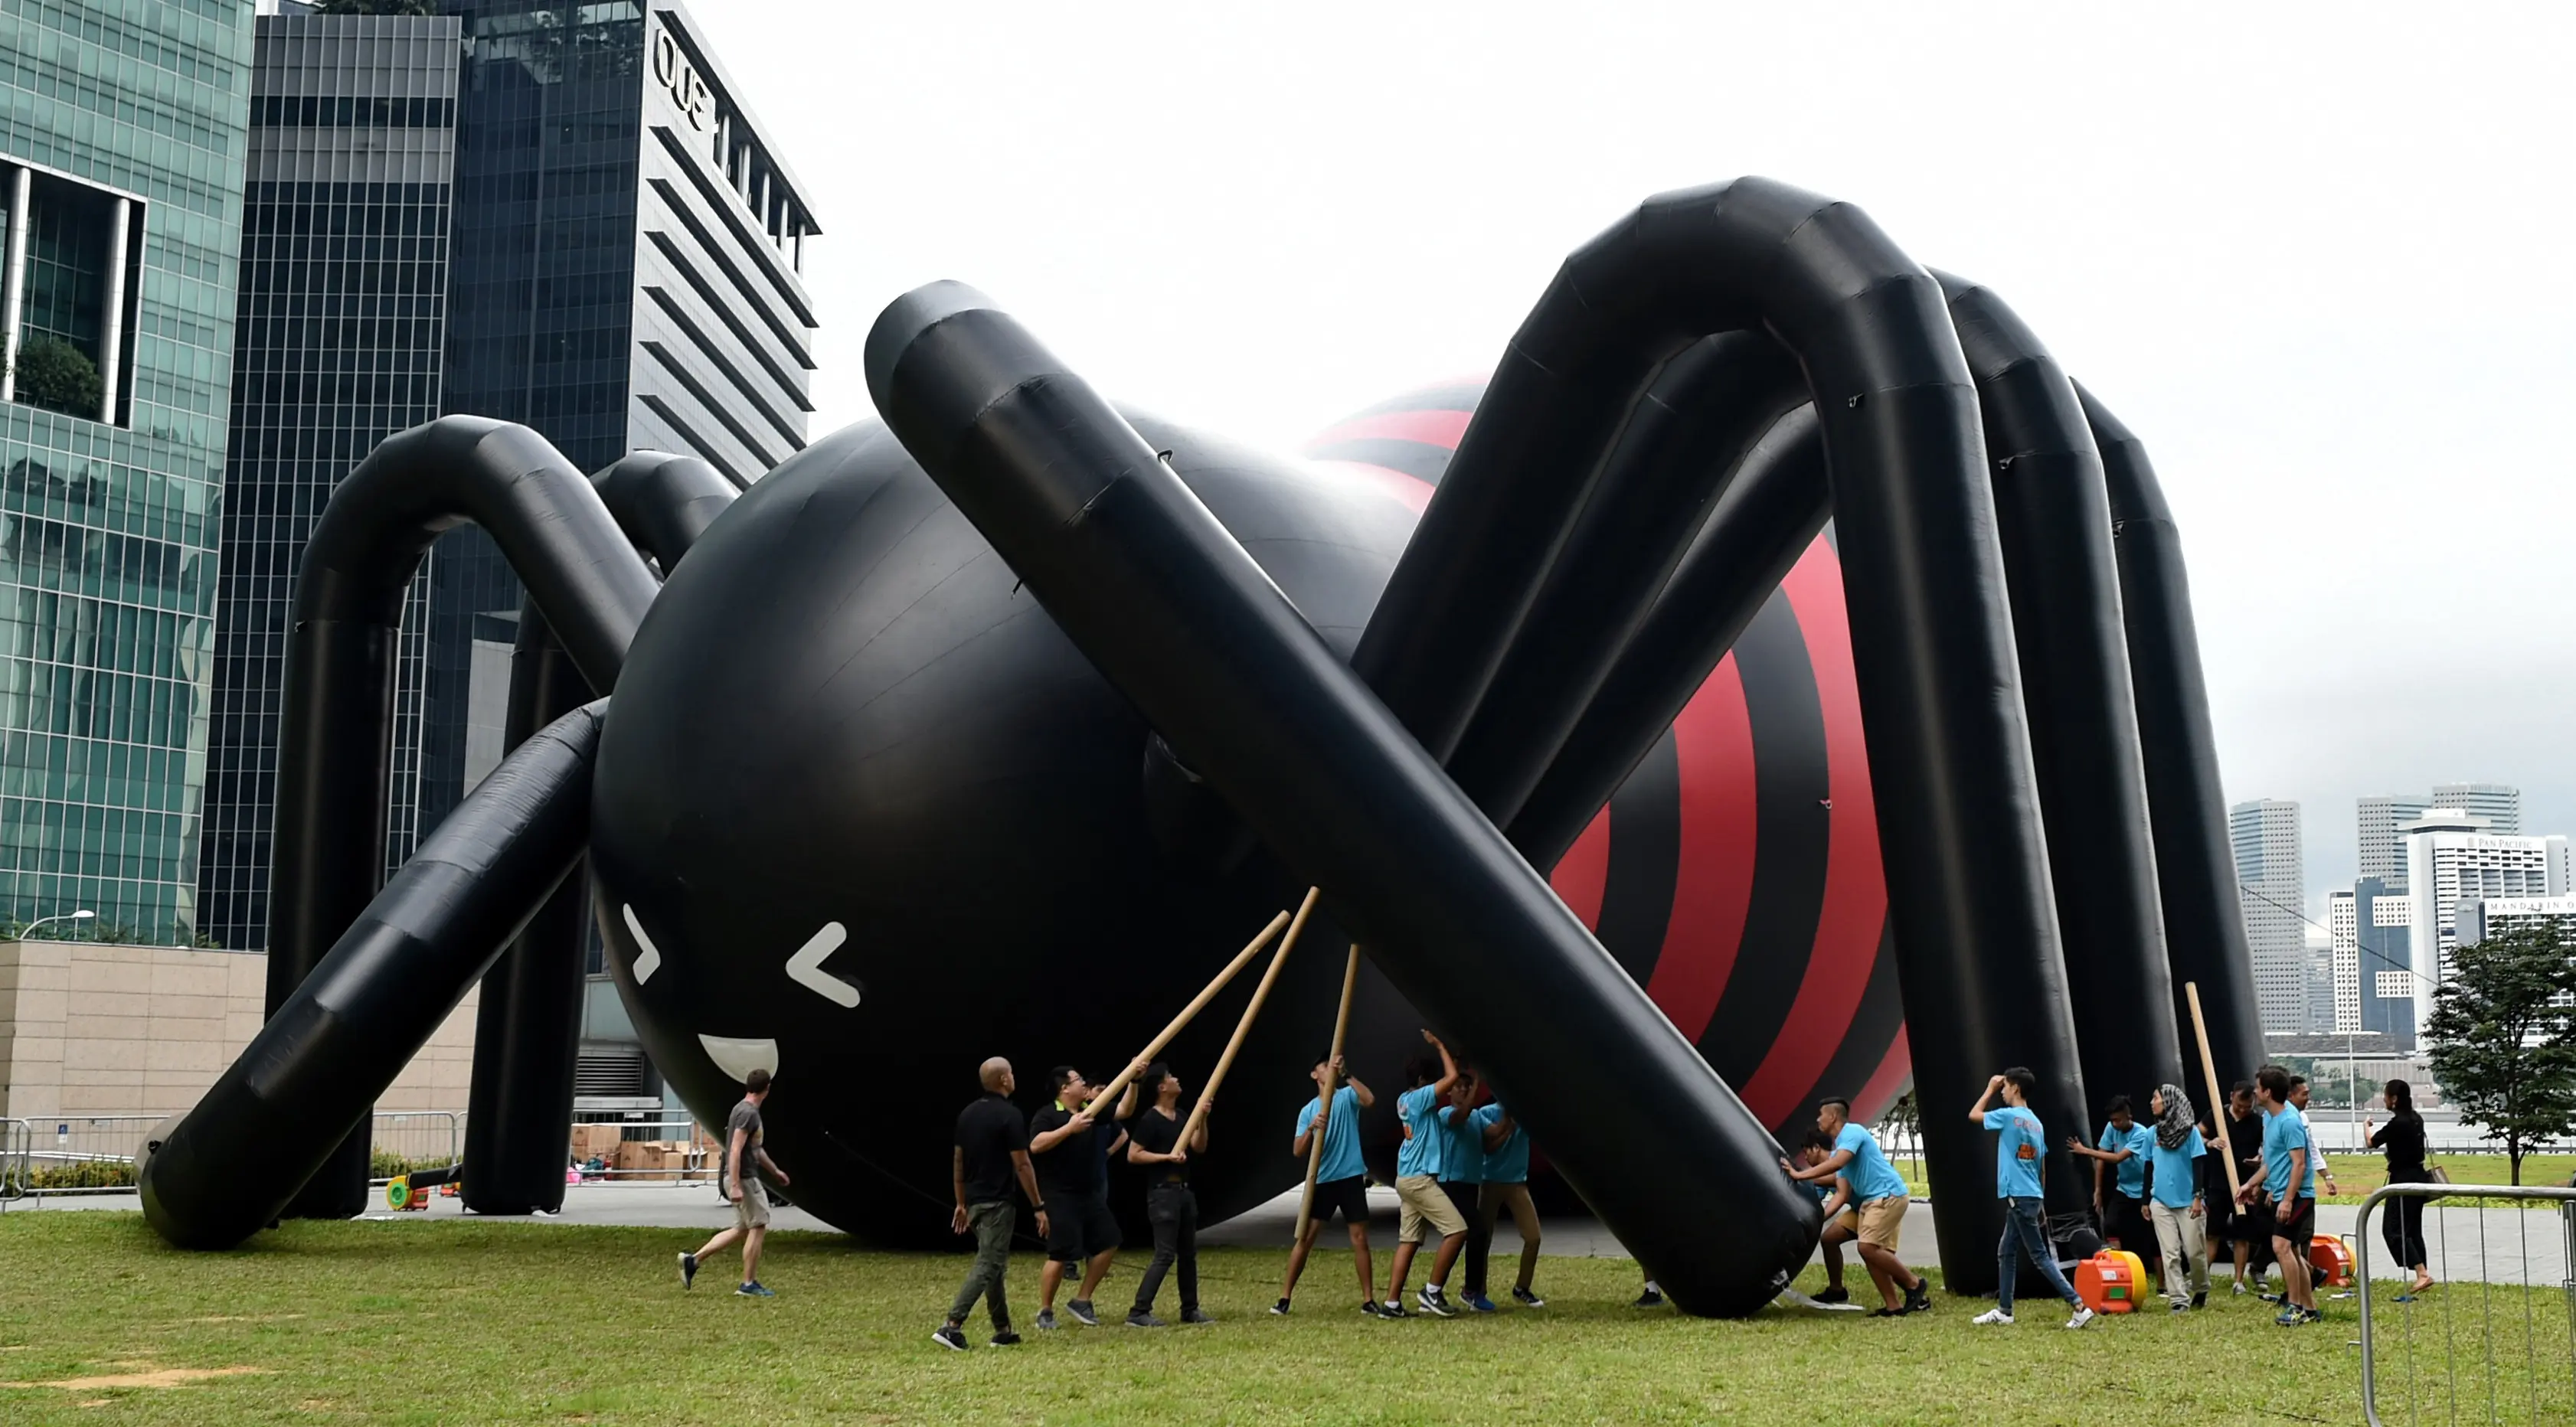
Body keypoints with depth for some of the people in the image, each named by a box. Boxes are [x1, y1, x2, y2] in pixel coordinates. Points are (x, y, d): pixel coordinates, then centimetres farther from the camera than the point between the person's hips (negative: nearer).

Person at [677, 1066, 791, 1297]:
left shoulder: (749, 1111, 14)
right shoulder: (748, 1113, -17)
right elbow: (736, 1151, -23)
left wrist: (775, 1170, 34)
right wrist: (735, 1186, -26)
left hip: (745, 1178, 10)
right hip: (744, 1179, -10)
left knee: (742, 1229, 14)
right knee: (758, 1228, -2)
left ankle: (692, 1260, 11)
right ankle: (749, 1285, 4)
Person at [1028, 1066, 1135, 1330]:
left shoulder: (1093, 1112, 11)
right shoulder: (1047, 1116, -11)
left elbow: (1125, 1111, 9)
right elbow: (1035, 1145, -25)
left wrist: (1133, 1082, -3)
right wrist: (1069, 1128, -29)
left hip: (1091, 1194, 8)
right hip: (1060, 1197, -8)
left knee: (1109, 1242, 5)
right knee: (1061, 1254, -9)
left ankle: (1081, 1301, 16)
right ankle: (1045, 1311, 5)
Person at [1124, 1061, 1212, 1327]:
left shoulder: (1181, 1116, 13)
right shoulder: (1150, 1119, -13)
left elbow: (1199, 1147, 11)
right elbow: (1133, 1155, -15)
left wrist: (1202, 1118, -1)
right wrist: (1167, 1156, -19)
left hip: (1184, 1190, 9)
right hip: (1163, 1192, -9)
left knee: (1188, 1253, 12)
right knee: (1165, 1255, -12)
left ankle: (1190, 1310, 20)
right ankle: (1139, 1312, -10)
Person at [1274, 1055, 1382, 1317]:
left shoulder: (1347, 1096, 4)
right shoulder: (1308, 1110, 7)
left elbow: (1370, 1101, -20)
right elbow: (1297, 1152, -2)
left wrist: (1346, 1075, -24)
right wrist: (1311, 1128, -20)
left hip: (1351, 1177, -1)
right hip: (1322, 1180, 1)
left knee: (1360, 1238, 2)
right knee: (1305, 1237, -3)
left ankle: (1368, 1301, 9)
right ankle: (1284, 1298, 1)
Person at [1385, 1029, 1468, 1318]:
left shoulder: (1406, 1099, 13)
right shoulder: (1419, 1098, -14)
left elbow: (1448, 1082, 27)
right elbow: (1452, 1077, -19)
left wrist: (1444, 1050, 17)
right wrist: (1439, 1046, -7)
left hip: (1409, 1178, 10)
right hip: (1419, 1178, -10)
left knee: (1409, 1240, 8)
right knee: (1457, 1230, -11)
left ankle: (1392, 1303, 4)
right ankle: (1433, 1292, -6)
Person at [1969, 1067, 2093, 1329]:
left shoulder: (2009, 1116, -12)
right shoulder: (2035, 1122, 14)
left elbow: (1974, 1114, 3)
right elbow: (2040, 1167, 17)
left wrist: (1991, 1089, 12)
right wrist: (2040, 1207, 21)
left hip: (2020, 1197, -9)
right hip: (2029, 1197, 9)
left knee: (2040, 1255, -8)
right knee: (2006, 1253, 16)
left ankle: (2079, 1306, -13)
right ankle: (2004, 1310, 22)